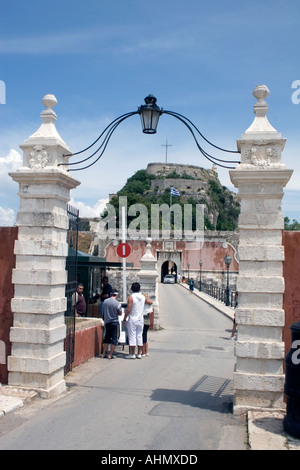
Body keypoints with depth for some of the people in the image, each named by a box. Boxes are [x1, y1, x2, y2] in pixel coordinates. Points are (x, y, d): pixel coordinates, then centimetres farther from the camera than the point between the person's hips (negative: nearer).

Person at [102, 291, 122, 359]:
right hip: (114, 322, -5)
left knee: (106, 338, 16)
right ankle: (110, 355, 3)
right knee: (114, 339, 4)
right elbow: (120, 313, -3)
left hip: (107, 322, 5)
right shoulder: (117, 303, -14)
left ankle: (104, 354, 18)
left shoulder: (105, 301, -2)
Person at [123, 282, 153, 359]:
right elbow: (151, 302, 22)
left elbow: (128, 310, -14)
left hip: (132, 319, -5)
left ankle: (132, 354, 2)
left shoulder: (131, 297, -12)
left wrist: (124, 319, -5)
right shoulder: (143, 297, 4)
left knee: (132, 336, 0)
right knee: (139, 336, 10)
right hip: (140, 319, 5)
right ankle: (139, 354, 13)